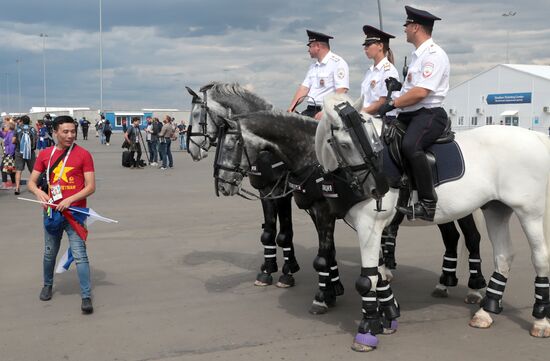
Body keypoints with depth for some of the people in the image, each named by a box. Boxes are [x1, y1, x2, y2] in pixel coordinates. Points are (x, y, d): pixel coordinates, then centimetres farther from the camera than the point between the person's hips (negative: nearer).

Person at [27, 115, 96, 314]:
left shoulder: (83, 154, -6)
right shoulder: (45, 154, 4)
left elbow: (91, 187, -8)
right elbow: (31, 182, 8)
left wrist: (70, 200, -20)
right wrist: (38, 192, -15)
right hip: (52, 212, 4)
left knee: (80, 255, -8)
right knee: (49, 253, 18)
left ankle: (86, 297, -2)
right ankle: (48, 285, 42)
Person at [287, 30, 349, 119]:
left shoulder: (338, 62, -4)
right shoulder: (313, 66, 22)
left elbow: (342, 91, -14)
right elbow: (304, 88, 16)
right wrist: (291, 107, 1)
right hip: (310, 110, 7)